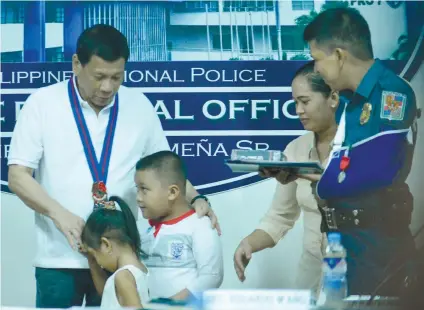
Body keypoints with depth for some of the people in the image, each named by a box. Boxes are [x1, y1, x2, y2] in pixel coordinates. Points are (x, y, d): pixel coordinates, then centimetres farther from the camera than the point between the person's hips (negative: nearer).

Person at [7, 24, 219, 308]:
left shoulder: (139, 106, 6)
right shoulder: (42, 103, -2)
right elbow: (18, 176, -5)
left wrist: (195, 199, -4)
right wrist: (59, 214, -19)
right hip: (60, 259, -2)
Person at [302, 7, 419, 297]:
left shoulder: (391, 93, -15)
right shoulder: (353, 100, 15)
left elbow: (377, 172, -25)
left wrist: (325, 186, -10)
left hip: (377, 242, -9)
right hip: (344, 239, 9)